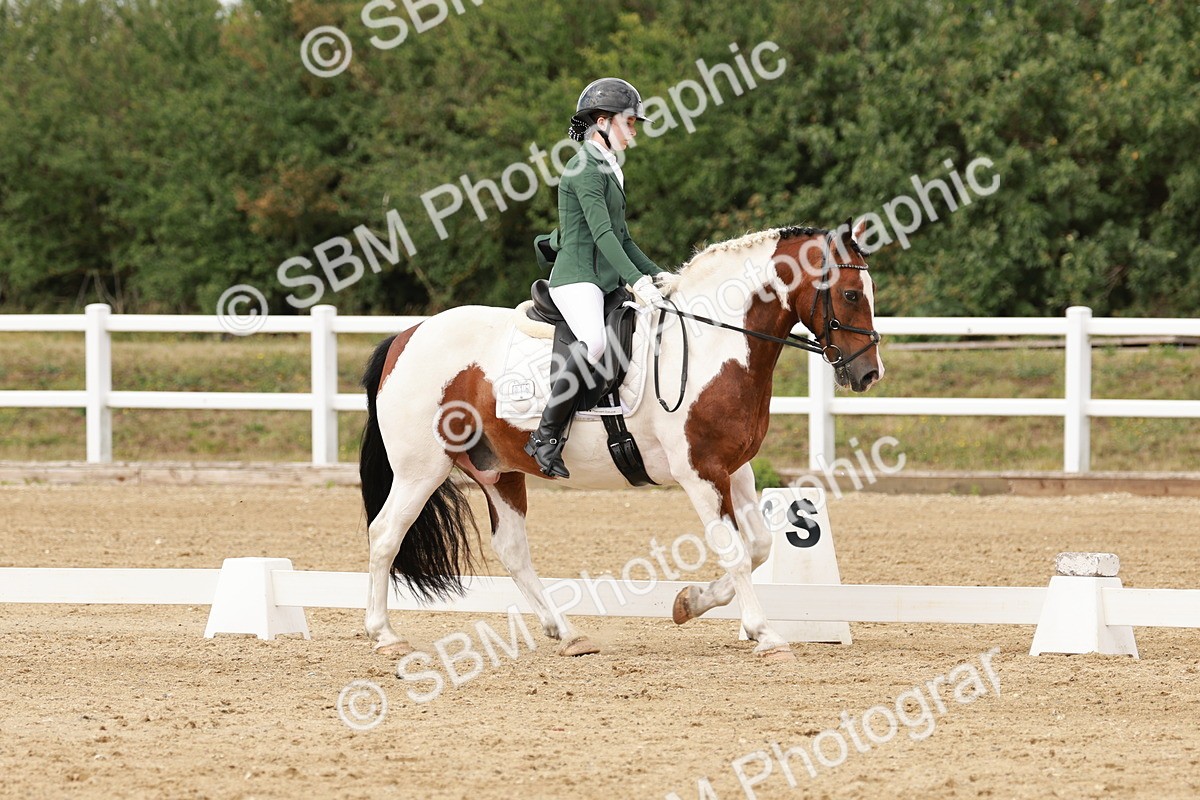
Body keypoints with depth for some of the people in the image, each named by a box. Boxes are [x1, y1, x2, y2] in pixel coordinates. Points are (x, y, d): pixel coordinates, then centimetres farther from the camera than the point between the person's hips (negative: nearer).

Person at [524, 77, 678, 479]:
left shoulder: (609, 169, 21)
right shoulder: (585, 168, -10)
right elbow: (601, 233, -20)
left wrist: (656, 274, 12)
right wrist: (637, 280, -28)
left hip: (607, 280, 11)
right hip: (577, 276, -10)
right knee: (594, 341, -34)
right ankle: (546, 437, -31)